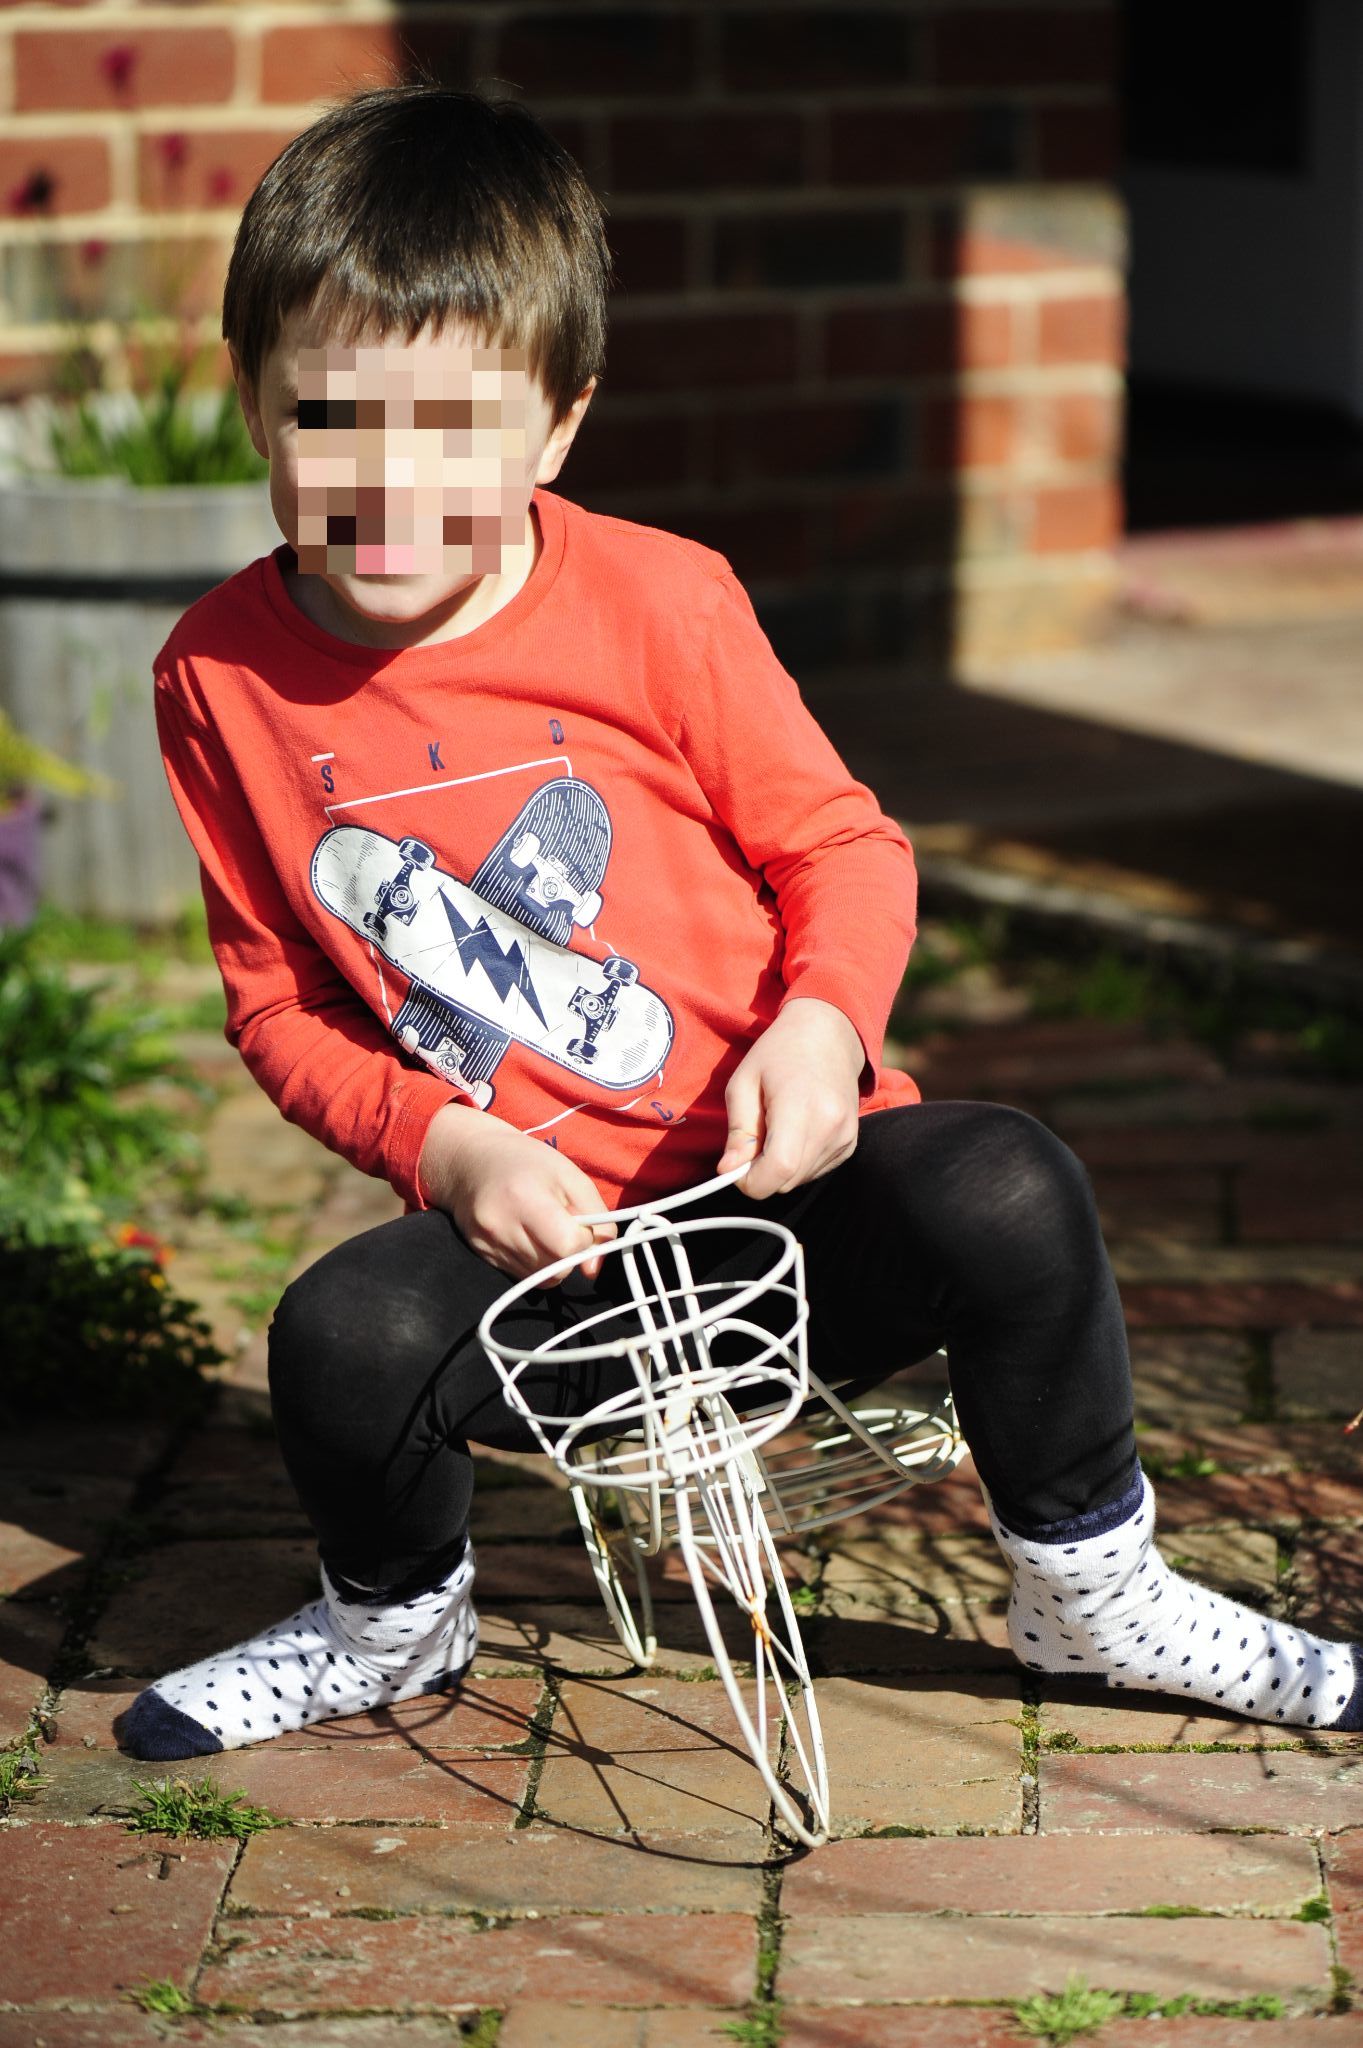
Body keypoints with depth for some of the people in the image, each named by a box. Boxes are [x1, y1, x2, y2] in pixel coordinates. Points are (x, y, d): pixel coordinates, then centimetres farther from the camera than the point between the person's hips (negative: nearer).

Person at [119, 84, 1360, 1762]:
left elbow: (841, 843, 0)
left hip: (779, 1182, -1)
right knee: (350, 1339, -28)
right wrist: (440, 1146, -13)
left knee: (1003, 1196, -29)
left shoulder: (655, 601, -10)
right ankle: (390, 1625, 9)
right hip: (529, 1230, 1)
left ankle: (1091, 1596, 0)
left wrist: (824, 1020, -21)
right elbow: (277, 1001, 4)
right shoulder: (221, 677, -4)